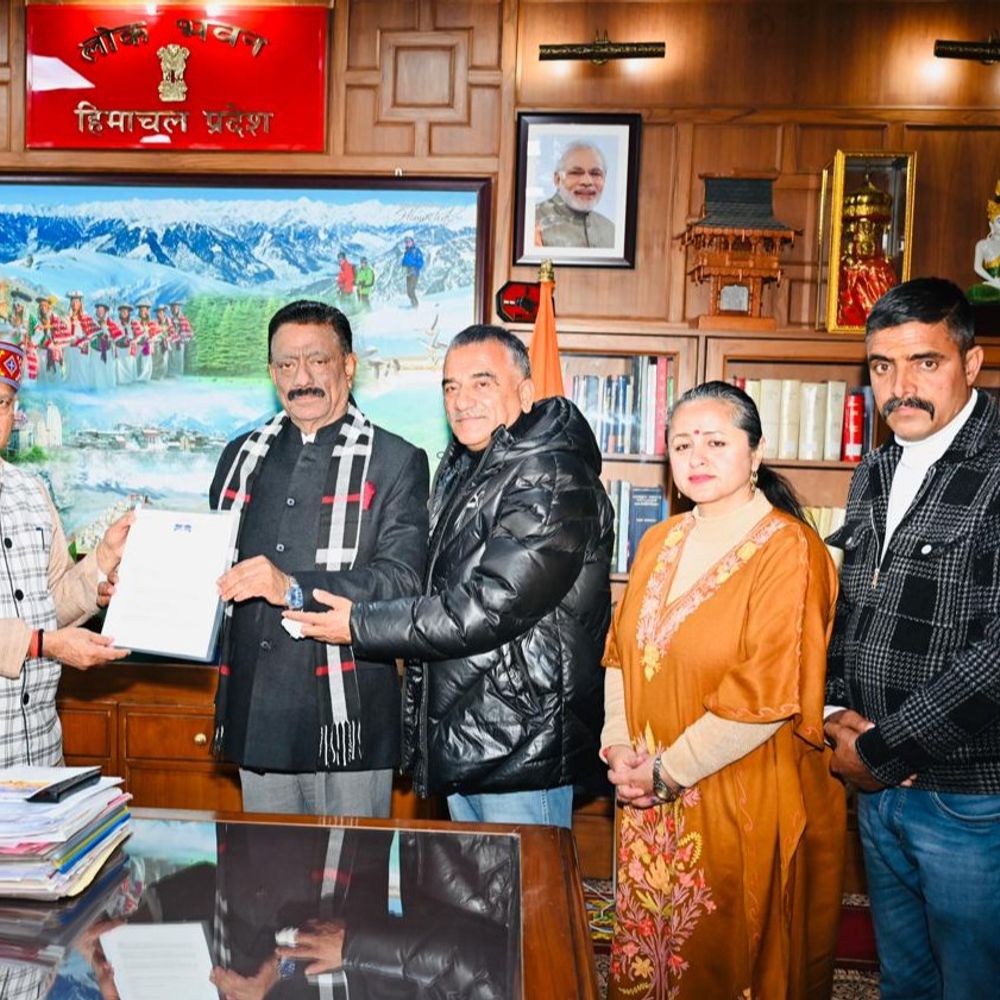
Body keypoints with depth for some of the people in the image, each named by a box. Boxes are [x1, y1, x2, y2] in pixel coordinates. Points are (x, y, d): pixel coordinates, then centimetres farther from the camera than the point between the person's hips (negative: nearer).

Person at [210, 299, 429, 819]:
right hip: (256, 714, 5)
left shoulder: (396, 462, -3)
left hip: (345, 718, -4)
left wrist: (294, 589, -24)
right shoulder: (241, 456, 14)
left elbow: (402, 580, -14)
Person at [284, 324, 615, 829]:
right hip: (456, 740, 9)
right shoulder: (458, 468, 12)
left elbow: (486, 610, -25)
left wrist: (358, 625, -17)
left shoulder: (555, 483, -19)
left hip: (521, 749, -9)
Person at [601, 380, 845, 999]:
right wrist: (618, 747, -3)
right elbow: (622, 652, 10)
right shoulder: (660, 542, 7)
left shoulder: (789, 549, -14)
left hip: (745, 802, -5)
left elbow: (766, 695, -19)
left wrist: (668, 770, -14)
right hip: (652, 804, 6)